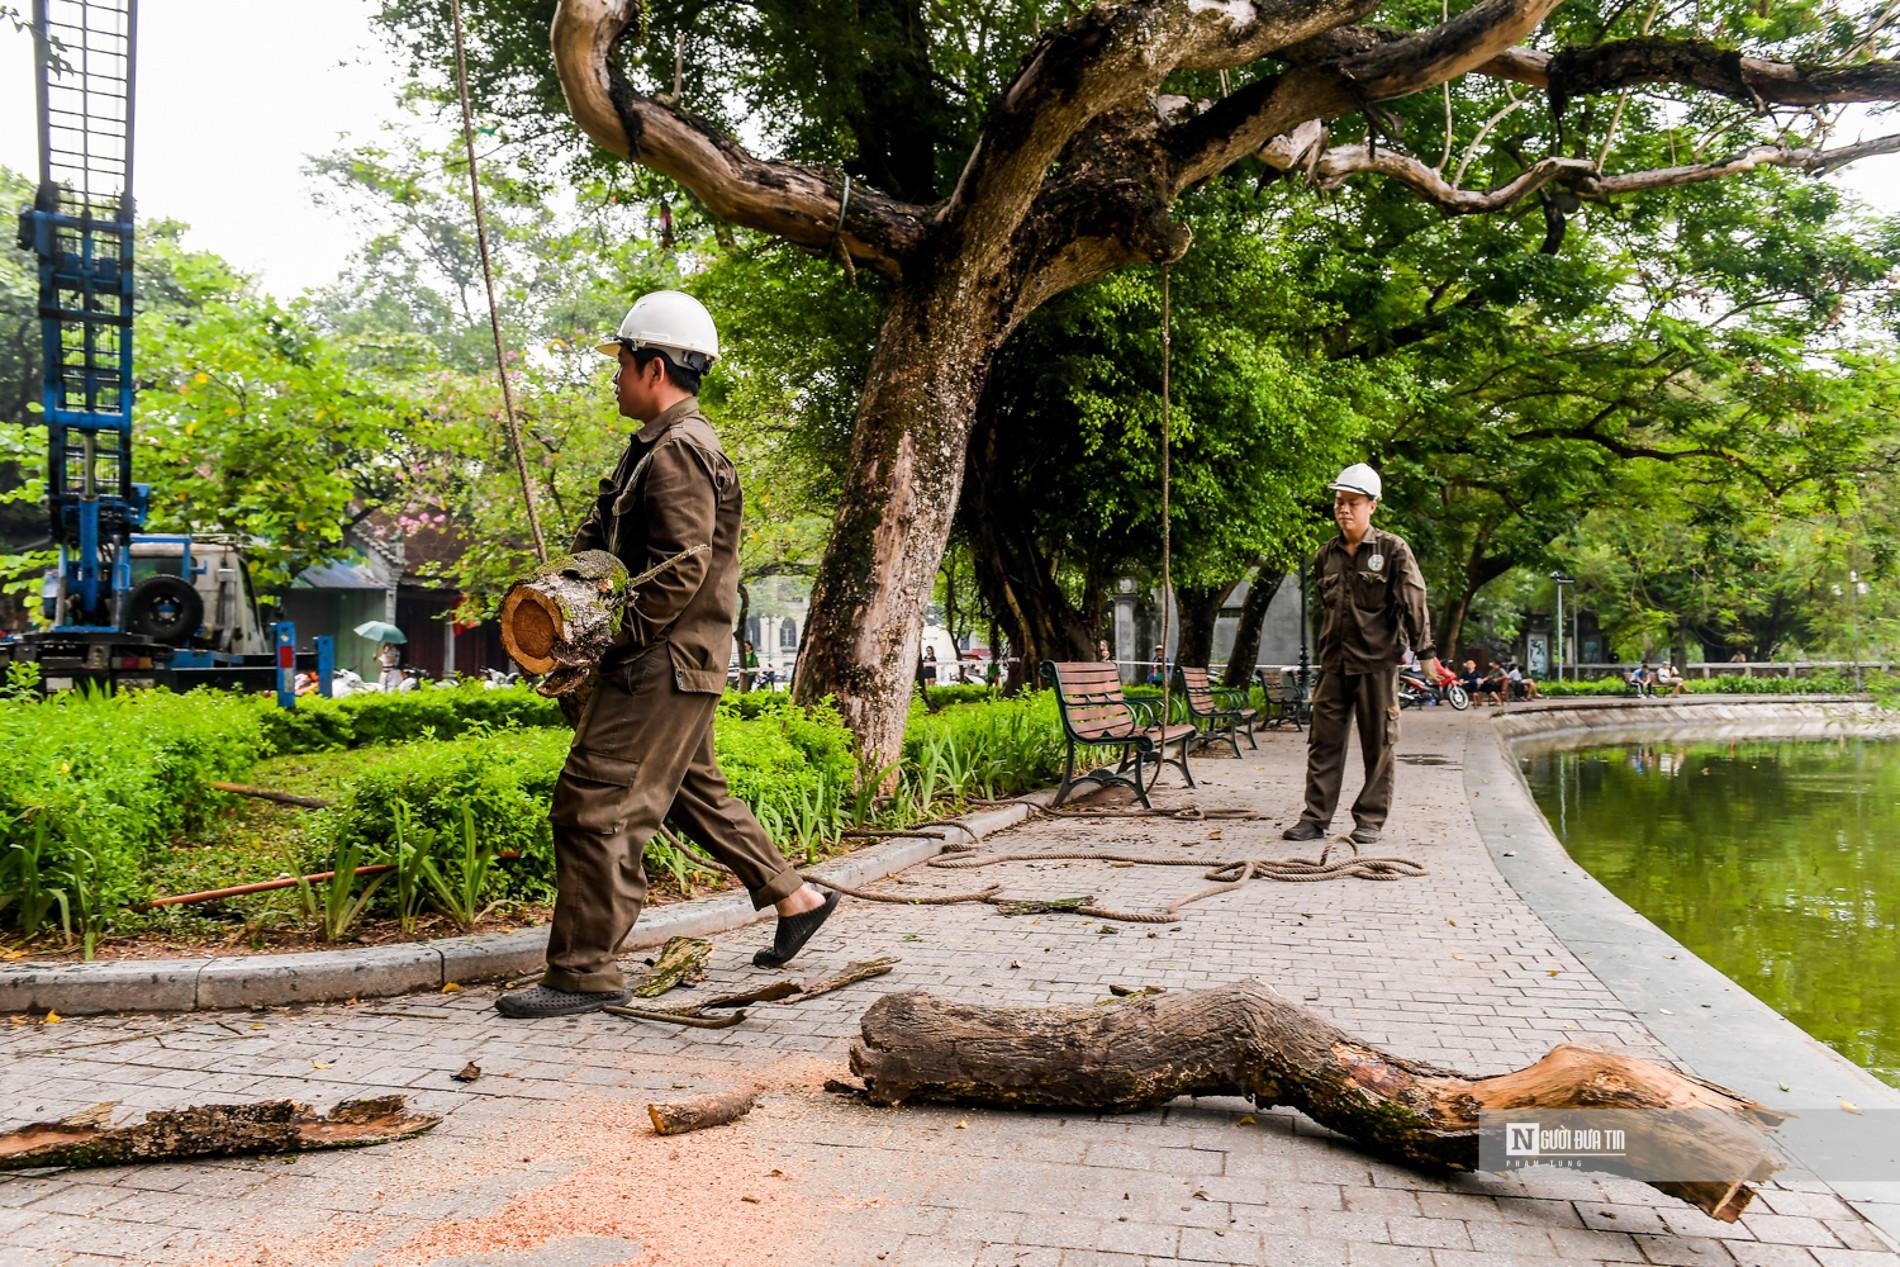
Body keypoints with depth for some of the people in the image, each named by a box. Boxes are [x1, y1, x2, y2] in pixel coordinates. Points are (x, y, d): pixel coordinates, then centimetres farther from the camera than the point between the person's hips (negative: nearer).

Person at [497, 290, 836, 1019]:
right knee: (695, 792, 20)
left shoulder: (678, 451, -15)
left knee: (595, 808, -8)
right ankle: (796, 899, 29)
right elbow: (602, 545, 18)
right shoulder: (664, 446, 18)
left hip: (663, 666, -11)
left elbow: (682, 570, -23)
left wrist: (611, 642, -17)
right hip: (670, 666, 11)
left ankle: (583, 972, -2)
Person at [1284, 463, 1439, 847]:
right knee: (1324, 740, 3)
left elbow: (1414, 604, -4)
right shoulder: (1326, 555, 10)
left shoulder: (1393, 550, -3)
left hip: (1377, 661, -4)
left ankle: (1370, 820, 11)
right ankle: (1315, 817, 8)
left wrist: (1425, 652, -5)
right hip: (1334, 661, 5)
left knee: (1377, 743, 3)